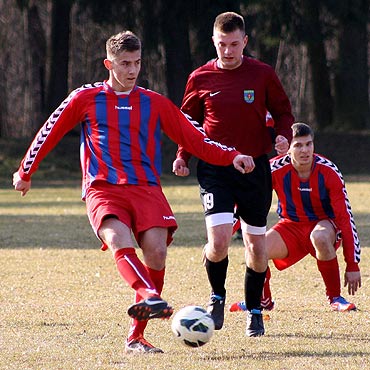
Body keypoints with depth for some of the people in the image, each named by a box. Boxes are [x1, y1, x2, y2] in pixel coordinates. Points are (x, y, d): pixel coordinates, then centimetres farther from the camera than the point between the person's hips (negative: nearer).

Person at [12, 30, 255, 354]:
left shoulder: (155, 103, 14)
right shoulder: (86, 98, 11)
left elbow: (195, 140, 11)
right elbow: (50, 133, 20)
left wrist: (231, 157, -2)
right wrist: (25, 172, 25)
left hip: (145, 188, 2)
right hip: (102, 190, -2)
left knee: (156, 250, -20)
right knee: (119, 240, -32)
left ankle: (136, 337, -11)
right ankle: (149, 296, -58)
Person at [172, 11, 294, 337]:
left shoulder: (263, 75, -1)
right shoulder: (200, 78, 0)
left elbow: (283, 112, 9)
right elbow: (188, 121, 13)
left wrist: (284, 136, -12)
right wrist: (183, 156, -2)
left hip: (255, 166, 1)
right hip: (214, 169, -1)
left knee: (256, 243, 7)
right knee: (219, 240, -18)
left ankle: (254, 311, 26)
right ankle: (217, 297, 10)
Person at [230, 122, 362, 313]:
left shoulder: (329, 172, -20)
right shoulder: (276, 170, -18)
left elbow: (345, 217, -18)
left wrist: (353, 265, -21)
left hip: (325, 224, -2)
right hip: (290, 226, 2)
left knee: (320, 237, -39)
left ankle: (335, 298, -18)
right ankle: (263, 300, 8)